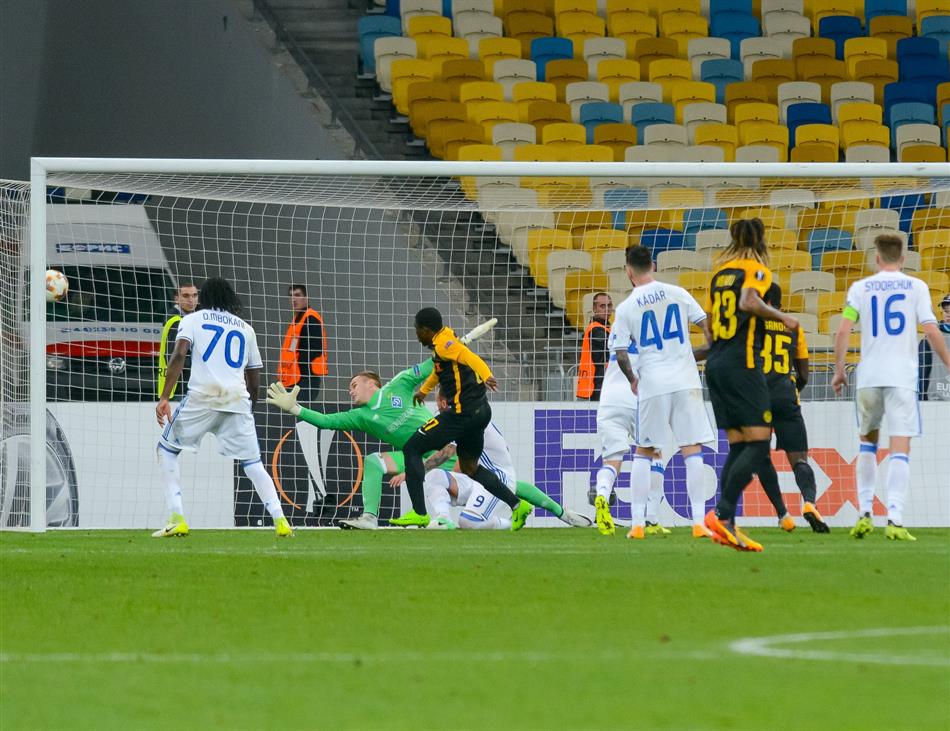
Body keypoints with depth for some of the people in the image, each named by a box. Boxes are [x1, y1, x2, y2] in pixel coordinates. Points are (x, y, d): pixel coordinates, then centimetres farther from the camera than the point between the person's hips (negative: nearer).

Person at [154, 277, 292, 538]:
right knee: (253, 464, 9)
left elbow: (179, 355, -5)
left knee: (166, 449, 13)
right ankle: (280, 521, -8)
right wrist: (248, 411, 35)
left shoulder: (192, 320, 13)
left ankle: (177, 519, 0)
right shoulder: (245, 328, 22)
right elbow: (255, 381, 21)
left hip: (202, 398, -3)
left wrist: (164, 397, -10)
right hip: (238, 399, 3)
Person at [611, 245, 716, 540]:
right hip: (685, 380, 1)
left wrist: (632, 380, 16)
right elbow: (706, 325, 4)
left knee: (643, 453, 11)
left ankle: (637, 523, 5)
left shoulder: (626, 308, -1)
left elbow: (620, 352, -2)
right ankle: (699, 522, -6)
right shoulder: (677, 293, 3)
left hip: (652, 385, -1)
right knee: (692, 451, 1)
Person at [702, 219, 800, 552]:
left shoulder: (721, 271, 16)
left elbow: (707, 321, 20)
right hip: (743, 363, -8)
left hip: (716, 363, 8)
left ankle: (726, 526, 1)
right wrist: (782, 317, -10)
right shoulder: (757, 269, -4)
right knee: (759, 442, -7)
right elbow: (748, 302, -23)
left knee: (738, 446, 8)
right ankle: (722, 513, -19)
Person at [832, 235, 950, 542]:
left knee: (867, 441, 20)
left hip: (868, 377, 2)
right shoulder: (916, 287, 3)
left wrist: (839, 370, 8)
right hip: (902, 377, -2)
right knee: (900, 449, -5)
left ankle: (864, 513, 13)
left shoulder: (860, 288, 6)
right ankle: (894, 519, -18)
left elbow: (843, 331, -1)